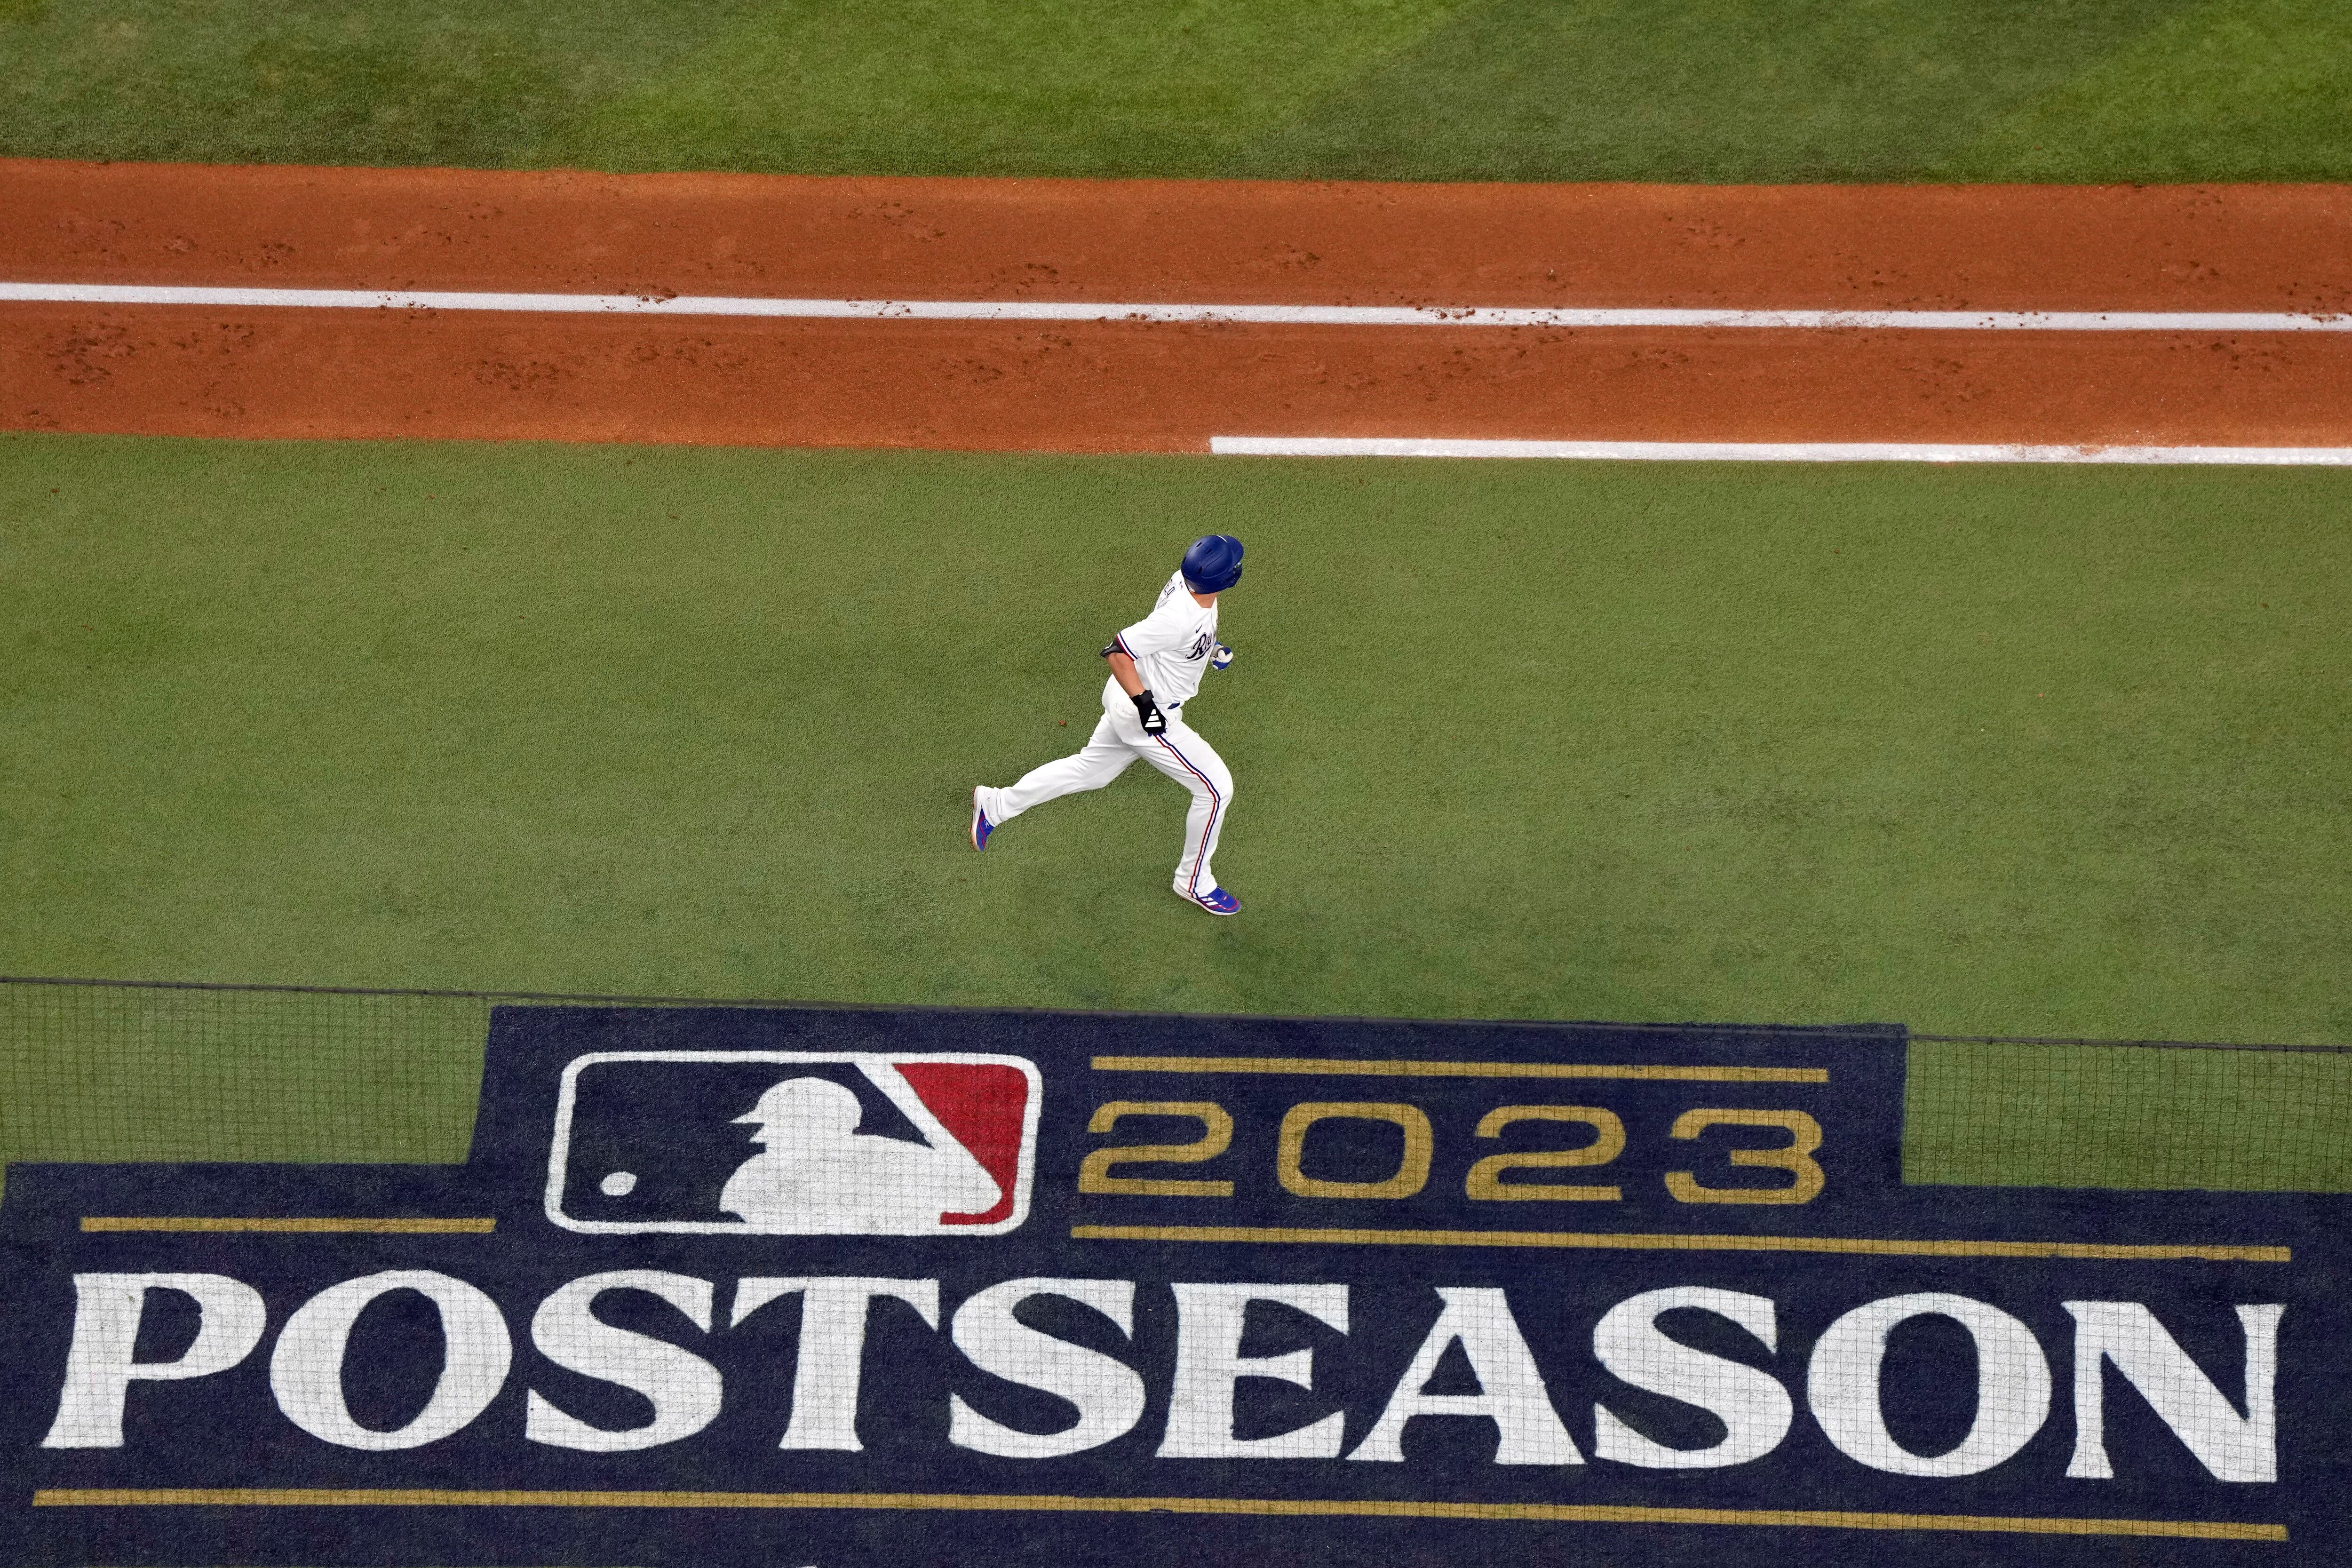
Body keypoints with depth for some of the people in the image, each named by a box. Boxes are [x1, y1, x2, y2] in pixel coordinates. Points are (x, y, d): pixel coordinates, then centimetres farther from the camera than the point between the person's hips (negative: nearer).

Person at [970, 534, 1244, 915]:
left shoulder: (1187, 580, -8)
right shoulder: (1180, 618, -36)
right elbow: (1117, 652, -31)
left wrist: (1210, 648, 9)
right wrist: (1144, 702, -34)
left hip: (1134, 700, 9)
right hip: (1145, 715, -9)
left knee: (1091, 770, 26)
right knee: (1216, 788, 0)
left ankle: (995, 806, 37)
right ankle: (1194, 882, 18)